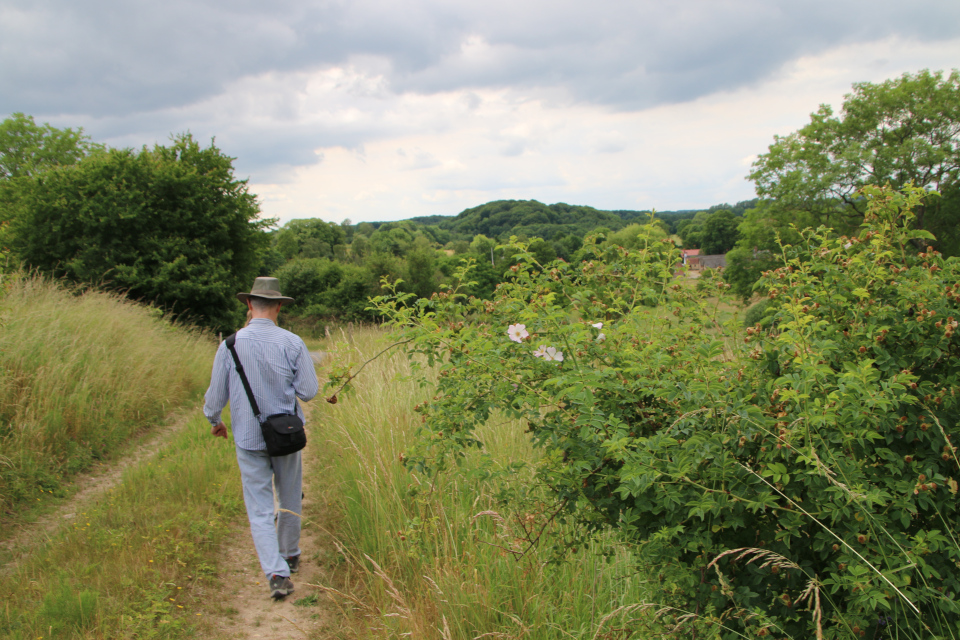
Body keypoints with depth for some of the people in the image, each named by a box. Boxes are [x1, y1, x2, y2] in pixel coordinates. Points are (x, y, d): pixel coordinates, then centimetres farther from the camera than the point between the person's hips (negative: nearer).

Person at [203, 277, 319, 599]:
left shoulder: (230, 345, -9)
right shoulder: (292, 343, -11)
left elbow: (216, 393, 0)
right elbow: (308, 390, -9)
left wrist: (214, 421, 20)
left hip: (248, 438, 0)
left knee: (260, 509, 5)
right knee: (290, 499, 19)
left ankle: (277, 573, -5)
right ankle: (290, 556, 36)